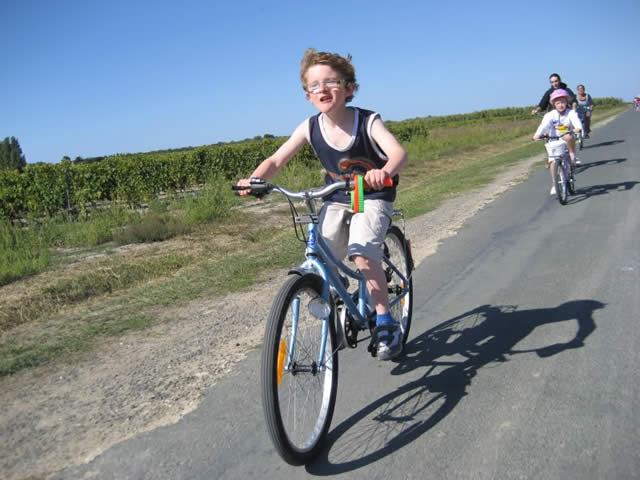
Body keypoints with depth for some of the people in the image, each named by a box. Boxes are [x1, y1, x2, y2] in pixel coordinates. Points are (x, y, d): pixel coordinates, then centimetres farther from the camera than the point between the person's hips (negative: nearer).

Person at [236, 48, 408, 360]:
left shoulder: (367, 122, -20)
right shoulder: (310, 128, -11)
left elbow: (398, 152, -36)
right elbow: (276, 160, -13)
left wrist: (384, 171, -59)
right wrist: (254, 179, -34)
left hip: (373, 198, -4)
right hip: (336, 200, 4)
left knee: (362, 253, -26)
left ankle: (386, 323, -10)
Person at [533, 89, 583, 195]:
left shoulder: (571, 113, -9)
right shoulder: (550, 115, -9)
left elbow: (576, 121, -26)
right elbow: (544, 125, -25)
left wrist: (578, 128, -49)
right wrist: (537, 134, -43)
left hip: (567, 140, -1)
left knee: (568, 137, -37)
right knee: (552, 161, -14)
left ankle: (573, 156, -16)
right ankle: (554, 185, -2)